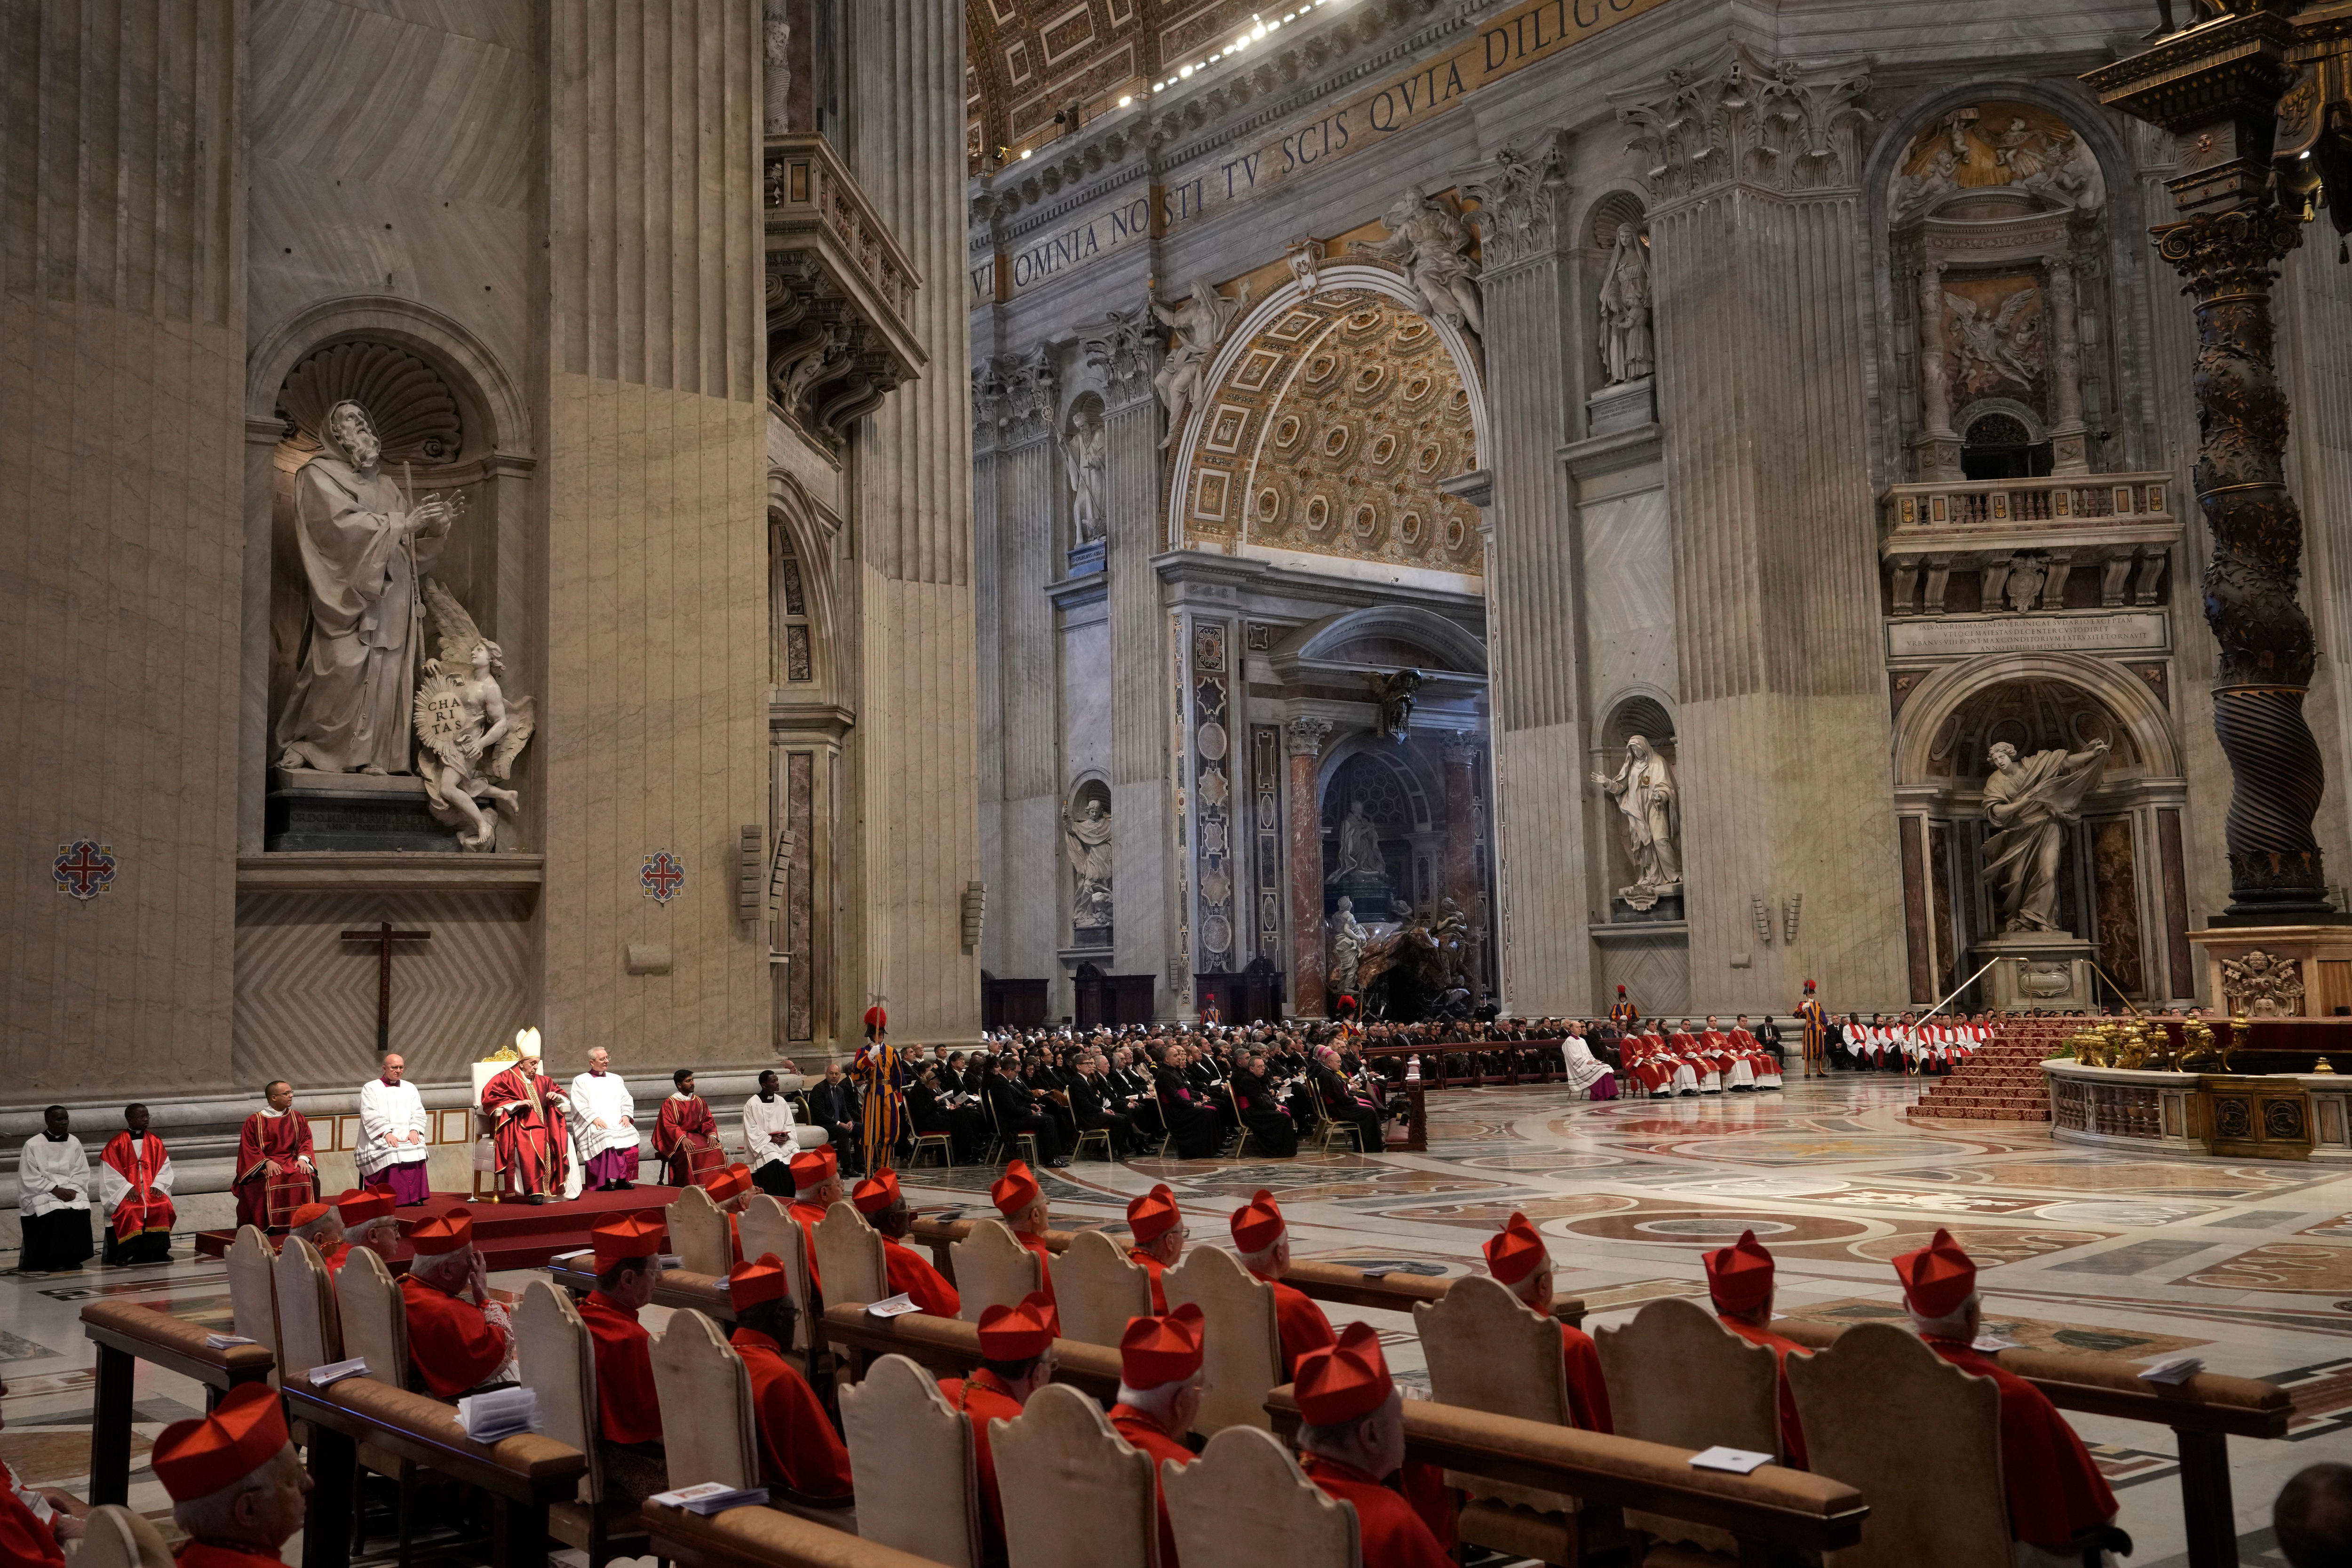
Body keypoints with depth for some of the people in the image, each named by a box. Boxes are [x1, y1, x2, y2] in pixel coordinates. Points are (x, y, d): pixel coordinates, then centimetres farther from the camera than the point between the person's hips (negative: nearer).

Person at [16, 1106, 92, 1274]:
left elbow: (82, 1173, 7)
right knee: (56, 1214, -31)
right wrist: (55, 1190, -17)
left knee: (82, 1211, -26)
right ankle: (52, 1261, -19)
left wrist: (72, 1189, -13)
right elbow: (30, 1178, -7)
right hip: (41, 1193, -3)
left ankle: (72, 1258, -14)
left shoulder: (74, 1143, 8)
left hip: (71, 1190, 3)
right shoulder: (33, 1145, -3)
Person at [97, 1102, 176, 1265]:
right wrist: (127, 1188, -15)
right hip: (124, 1190, -2)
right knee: (130, 1210, -32)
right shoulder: (116, 1144, 1)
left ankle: (158, 1251, -18)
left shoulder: (155, 1142, 11)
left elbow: (165, 1167, 10)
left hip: (151, 1189, 3)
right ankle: (126, 1253, -20)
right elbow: (109, 1172, -3)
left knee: (164, 1207, -27)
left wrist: (158, 1185, -8)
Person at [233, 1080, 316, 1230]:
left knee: (307, 1178, -31)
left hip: (292, 1162, 2)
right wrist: (267, 1162, -17)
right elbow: (249, 1148, -2)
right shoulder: (254, 1121, 5)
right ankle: (270, 1225, -27)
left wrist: (303, 1158, -11)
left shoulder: (297, 1118, 14)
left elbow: (306, 1140, 10)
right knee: (271, 1182, -37)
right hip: (264, 1166, -2)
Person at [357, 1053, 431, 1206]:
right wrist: (386, 1133, -19)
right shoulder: (371, 1088, 9)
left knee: (417, 1151, -29)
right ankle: (394, 1198, -30)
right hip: (381, 1139, -3)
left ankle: (415, 1197, -29)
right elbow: (370, 1115, -4)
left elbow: (418, 1113, 11)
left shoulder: (410, 1088, 21)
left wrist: (414, 1130, -11)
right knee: (391, 1153, -34)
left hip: (407, 1137, 3)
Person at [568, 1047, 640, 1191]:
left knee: (630, 1134, -27)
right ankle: (603, 1181, -30)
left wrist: (626, 1115, -3)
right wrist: (594, 1118, -16)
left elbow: (627, 1100, 17)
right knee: (605, 1137, -35)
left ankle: (623, 1179, -21)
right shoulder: (581, 1081, 11)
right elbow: (580, 1104, -2)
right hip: (594, 1125, -4)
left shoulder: (616, 1079, 24)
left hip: (618, 1122, 4)